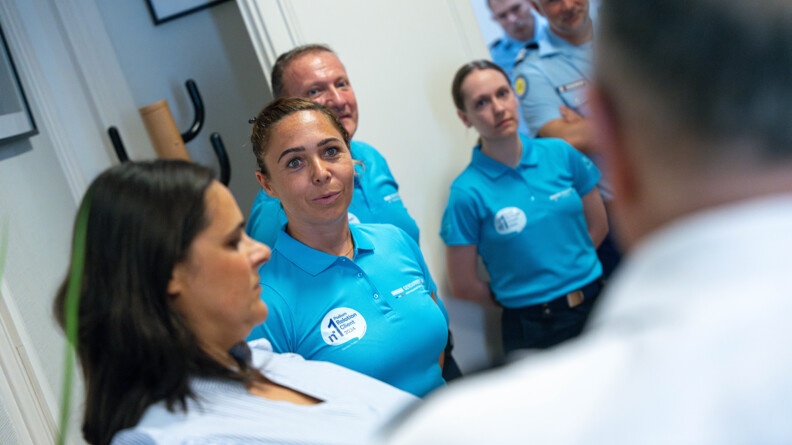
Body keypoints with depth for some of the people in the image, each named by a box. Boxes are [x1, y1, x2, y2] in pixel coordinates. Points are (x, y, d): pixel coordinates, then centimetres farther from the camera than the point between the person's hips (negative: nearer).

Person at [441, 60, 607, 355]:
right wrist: (520, 299, 3)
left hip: (597, 304, 4)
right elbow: (463, 286, -7)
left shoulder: (561, 154, -3)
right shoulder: (468, 192, -13)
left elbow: (597, 226, 9)